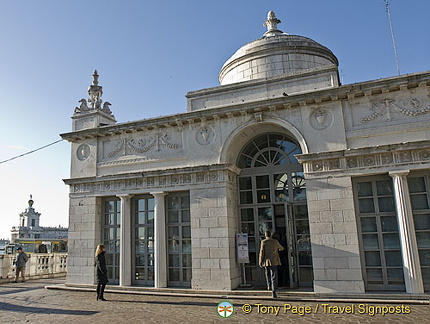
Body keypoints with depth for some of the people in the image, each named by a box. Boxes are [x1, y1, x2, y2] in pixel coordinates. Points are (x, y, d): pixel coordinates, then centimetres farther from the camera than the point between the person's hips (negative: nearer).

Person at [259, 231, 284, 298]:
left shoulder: (263, 242, -4)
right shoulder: (275, 241, 3)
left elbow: (262, 252, -7)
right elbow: (281, 248, 22)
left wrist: (260, 262, -1)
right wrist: (278, 249, 46)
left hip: (266, 261, 0)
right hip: (274, 261, 0)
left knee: (268, 274, 27)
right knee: (273, 277, 0)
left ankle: (269, 285, 25)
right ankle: (273, 292, -6)